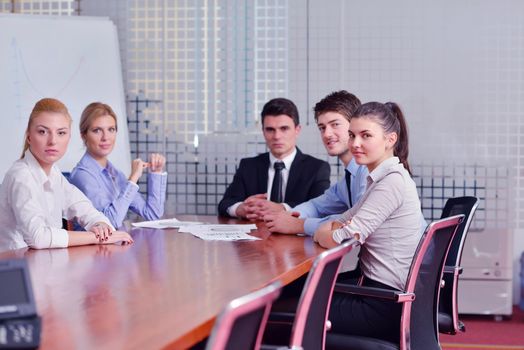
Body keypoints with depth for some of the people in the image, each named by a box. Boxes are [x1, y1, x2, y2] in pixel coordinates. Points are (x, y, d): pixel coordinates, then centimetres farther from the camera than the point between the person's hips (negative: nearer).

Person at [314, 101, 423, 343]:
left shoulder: (393, 181, -18)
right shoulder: (381, 178, 12)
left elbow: (339, 240, -20)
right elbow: (339, 223, 16)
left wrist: (321, 233, 0)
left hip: (386, 308, -9)